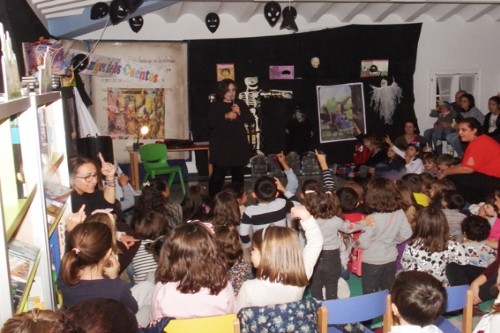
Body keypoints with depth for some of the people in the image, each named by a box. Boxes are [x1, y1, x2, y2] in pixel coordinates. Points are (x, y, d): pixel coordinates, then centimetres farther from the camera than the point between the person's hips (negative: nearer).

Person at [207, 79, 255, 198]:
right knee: (218, 174, -4)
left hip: (238, 144, 3)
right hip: (221, 145, -3)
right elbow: (210, 123, -11)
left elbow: (251, 120, 3)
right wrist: (225, 116, -19)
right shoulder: (215, 105, -1)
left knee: (238, 173, 10)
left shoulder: (240, 103, 7)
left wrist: (240, 112, -12)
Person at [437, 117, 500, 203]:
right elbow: (469, 164, 13)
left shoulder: (478, 143, -20)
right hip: (492, 177, 11)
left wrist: (445, 172, -11)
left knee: (453, 178, -16)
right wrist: (453, 168, 0)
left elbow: (468, 168, -23)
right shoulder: (480, 140, 12)